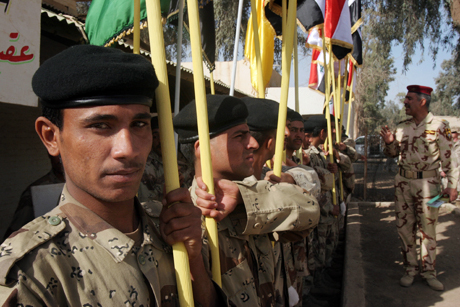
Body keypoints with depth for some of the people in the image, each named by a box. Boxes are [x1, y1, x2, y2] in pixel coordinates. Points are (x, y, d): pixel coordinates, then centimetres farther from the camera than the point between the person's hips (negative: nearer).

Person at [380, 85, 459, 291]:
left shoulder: (439, 127, -5)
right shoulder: (403, 127, 7)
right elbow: (393, 153, 16)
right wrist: (389, 142, -5)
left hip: (427, 183, -4)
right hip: (403, 182, 4)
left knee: (427, 228, 5)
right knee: (405, 226, 8)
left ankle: (428, 271, 19)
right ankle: (410, 268, 21)